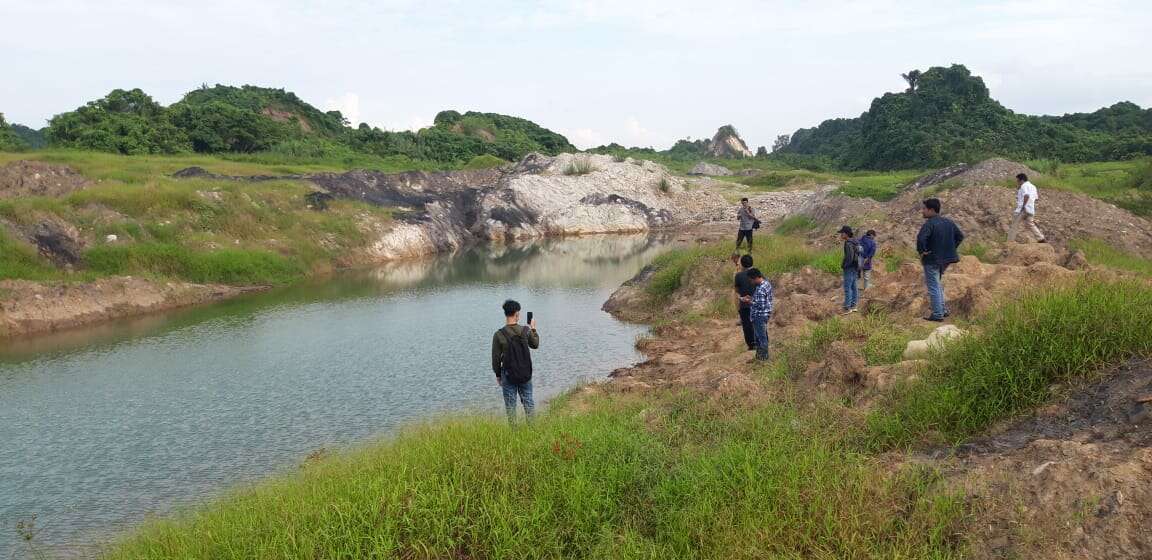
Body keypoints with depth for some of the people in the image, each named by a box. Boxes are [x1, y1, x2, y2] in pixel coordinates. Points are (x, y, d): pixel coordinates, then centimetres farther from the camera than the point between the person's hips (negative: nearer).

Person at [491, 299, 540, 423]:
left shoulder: (499, 335, -13)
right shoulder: (526, 331, -9)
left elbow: (496, 358, -6)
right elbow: (535, 345, 11)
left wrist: (498, 375, 7)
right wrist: (533, 329, 25)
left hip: (508, 376, -2)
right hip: (526, 375, 2)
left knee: (510, 405, 8)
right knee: (529, 402, 13)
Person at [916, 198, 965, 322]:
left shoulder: (929, 224, -18)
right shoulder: (948, 222, 8)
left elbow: (921, 238, -34)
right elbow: (960, 236, 16)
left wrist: (921, 251, -19)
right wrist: (951, 249, 14)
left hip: (932, 260, -8)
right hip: (945, 259, 8)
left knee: (933, 288, 0)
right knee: (938, 285, 24)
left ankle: (937, 315, 2)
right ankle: (943, 310, 27)